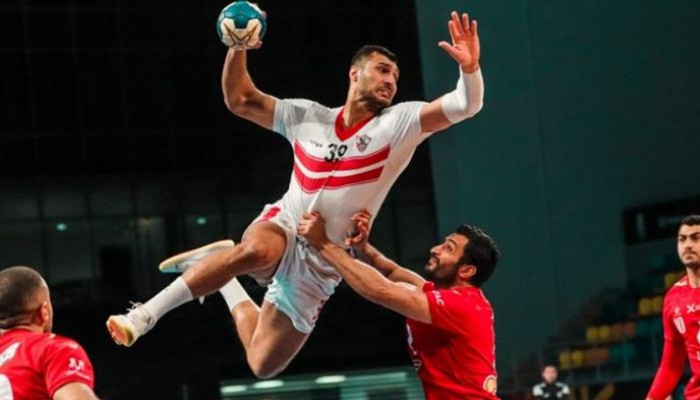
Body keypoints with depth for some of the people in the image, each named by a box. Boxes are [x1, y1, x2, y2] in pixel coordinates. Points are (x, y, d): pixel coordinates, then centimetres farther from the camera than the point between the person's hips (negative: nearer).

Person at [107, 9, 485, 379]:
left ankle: (226, 287, 34)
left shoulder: (400, 124, -6)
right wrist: (238, 45, -8)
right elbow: (240, 100, 9)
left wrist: (469, 68, -42)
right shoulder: (308, 116, 3)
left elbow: (464, 105, -20)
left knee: (262, 364, 5)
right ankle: (145, 314, -27)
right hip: (281, 228, 0)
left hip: (318, 269, 1)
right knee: (253, 251, -39)